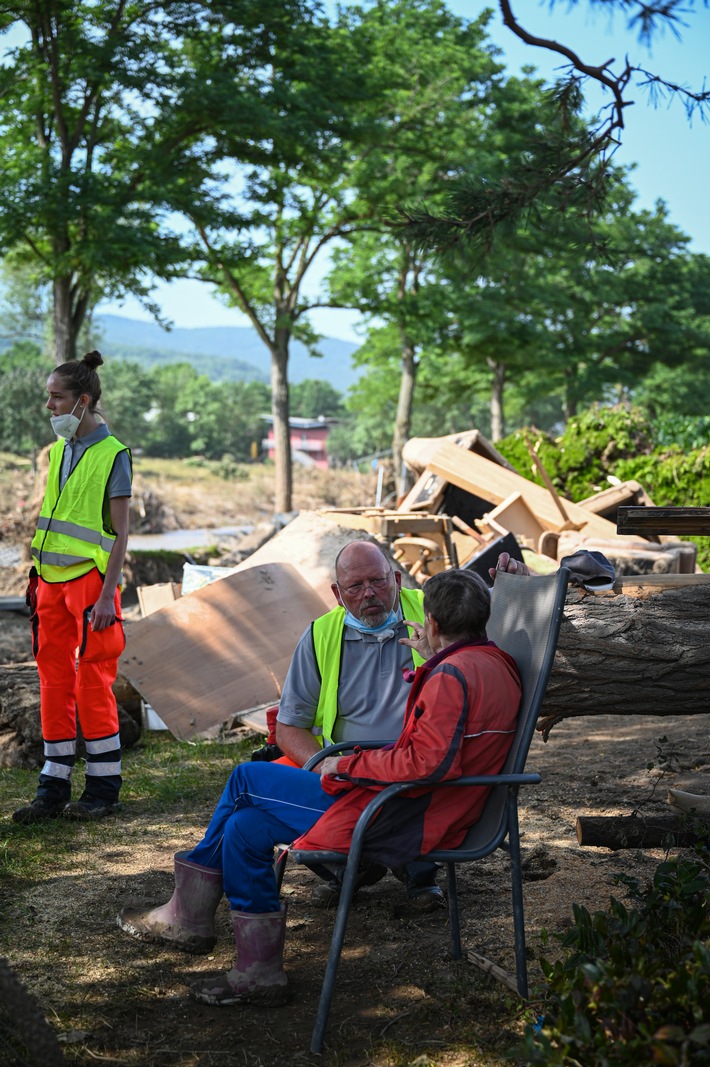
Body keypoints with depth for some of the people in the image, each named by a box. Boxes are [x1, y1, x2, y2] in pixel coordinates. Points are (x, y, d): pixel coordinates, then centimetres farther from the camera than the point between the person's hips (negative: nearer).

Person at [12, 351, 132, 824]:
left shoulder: (112, 455, -8)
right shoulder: (57, 451, 13)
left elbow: (120, 533, -10)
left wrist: (107, 595, -15)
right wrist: (38, 581, 15)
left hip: (90, 580, -7)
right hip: (52, 581, 7)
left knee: (92, 684, -2)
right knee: (54, 682, 8)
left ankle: (104, 787, 10)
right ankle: (53, 788, 14)